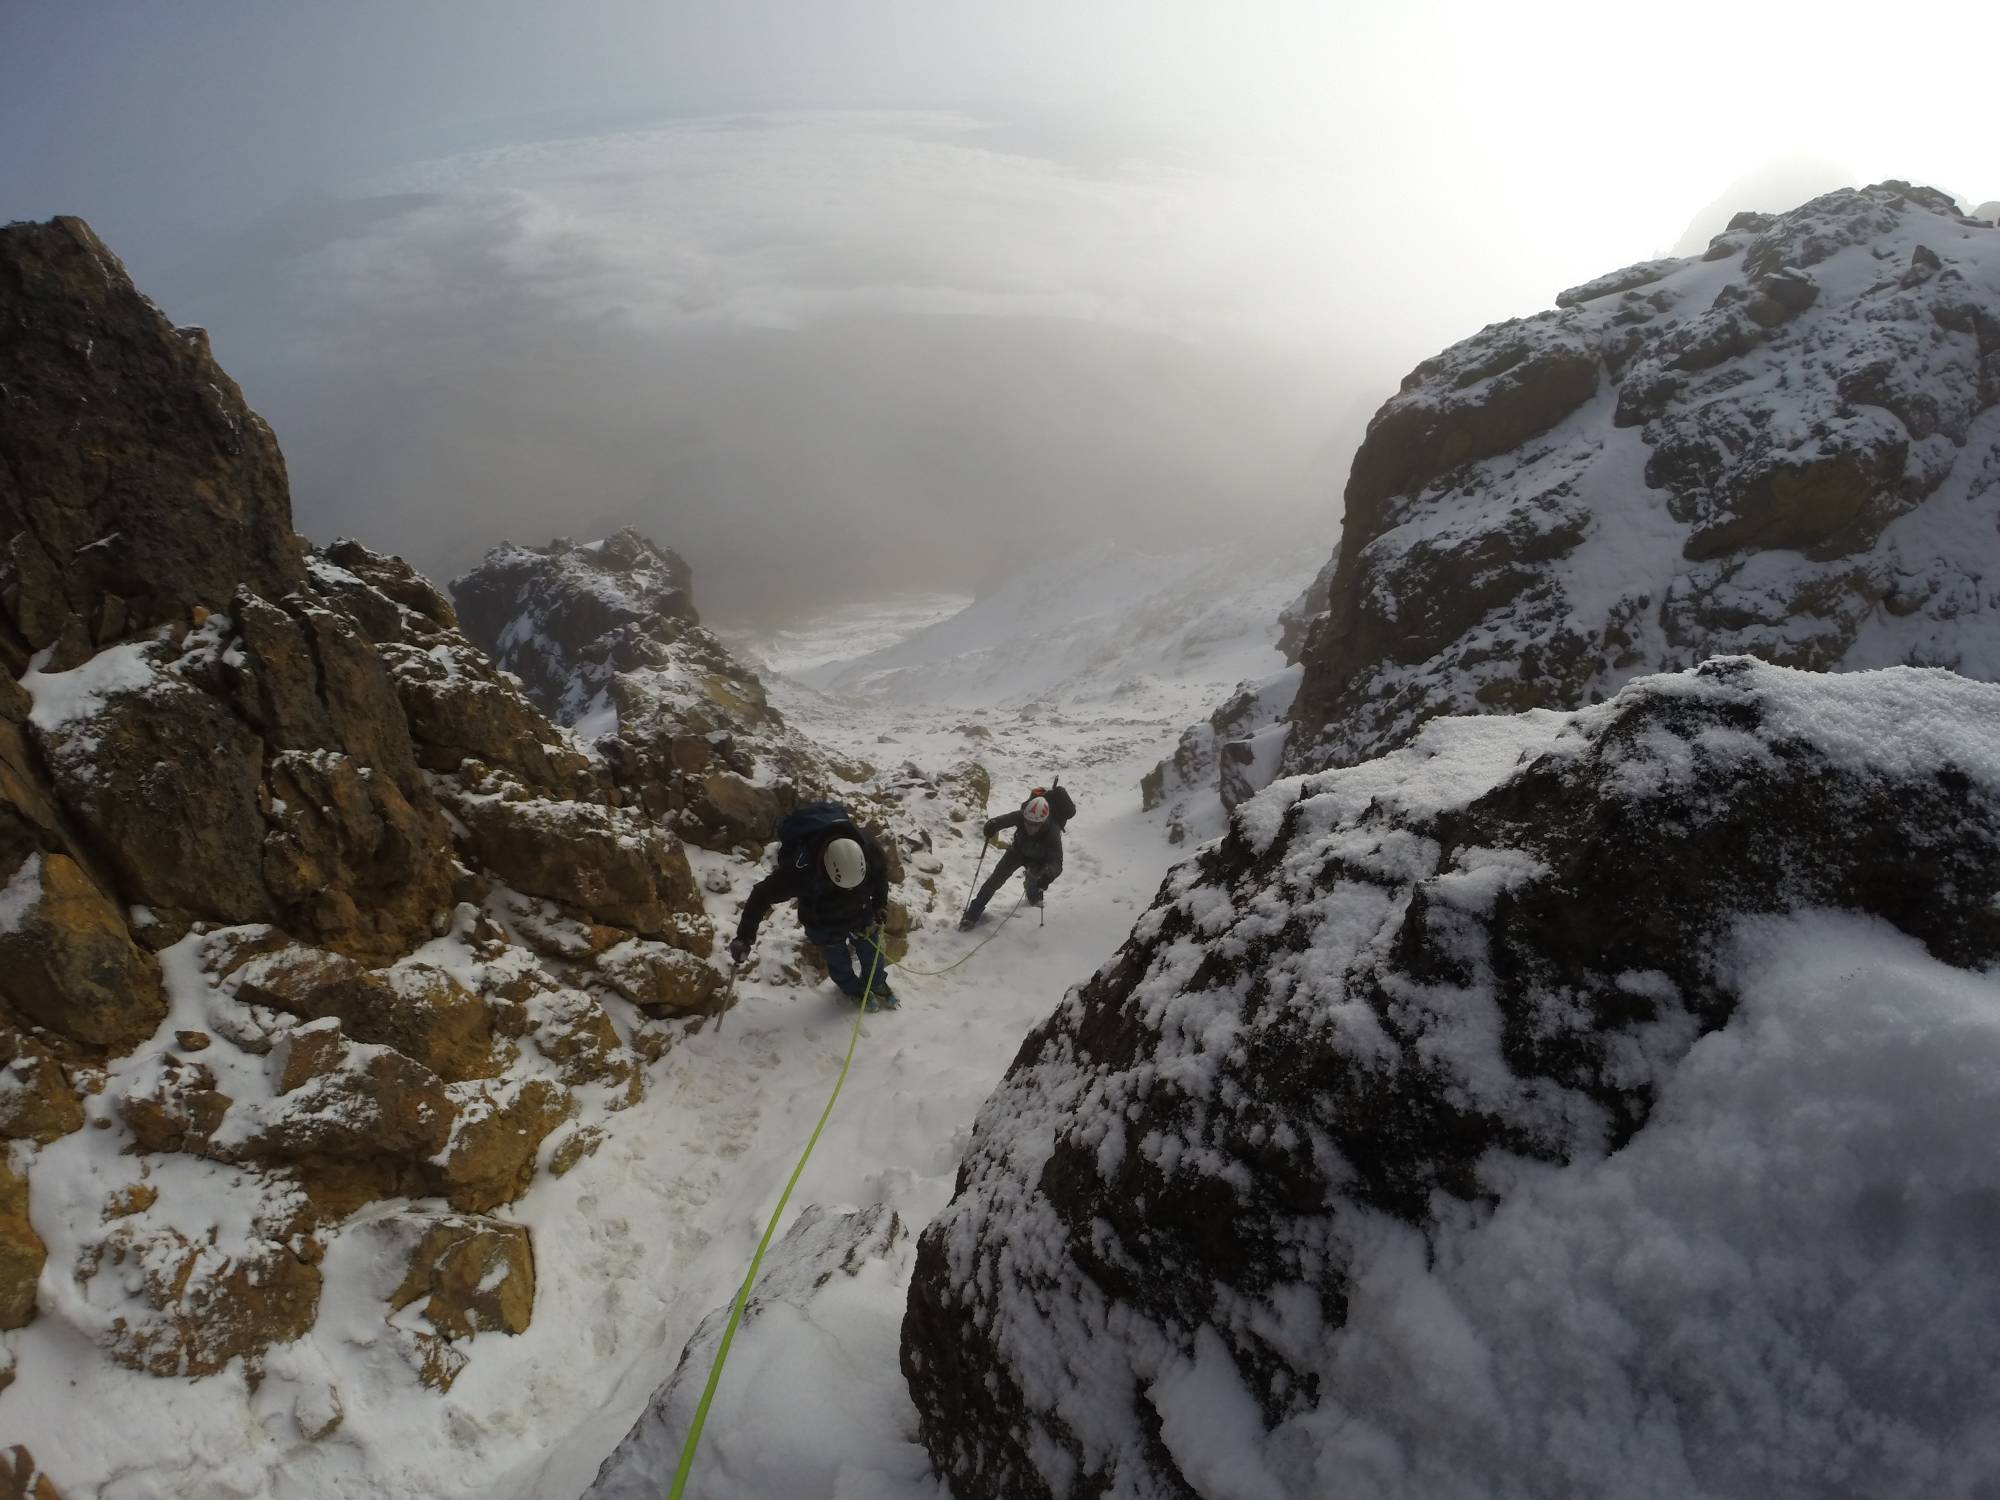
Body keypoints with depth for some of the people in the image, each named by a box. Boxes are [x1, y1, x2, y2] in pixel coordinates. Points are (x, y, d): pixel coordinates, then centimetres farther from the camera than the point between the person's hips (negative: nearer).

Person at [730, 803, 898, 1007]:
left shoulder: (869, 848, -34)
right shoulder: (799, 870, -45)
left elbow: (881, 870, -7)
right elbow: (762, 896, -31)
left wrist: (880, 903, -7)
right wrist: (744, 937, -33)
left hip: (861, 914, 2)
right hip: (824, 927, -2)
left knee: (871, 952, 23)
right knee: (838, 961, 21)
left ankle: (877, 984, 57)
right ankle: (852, 989, 55)